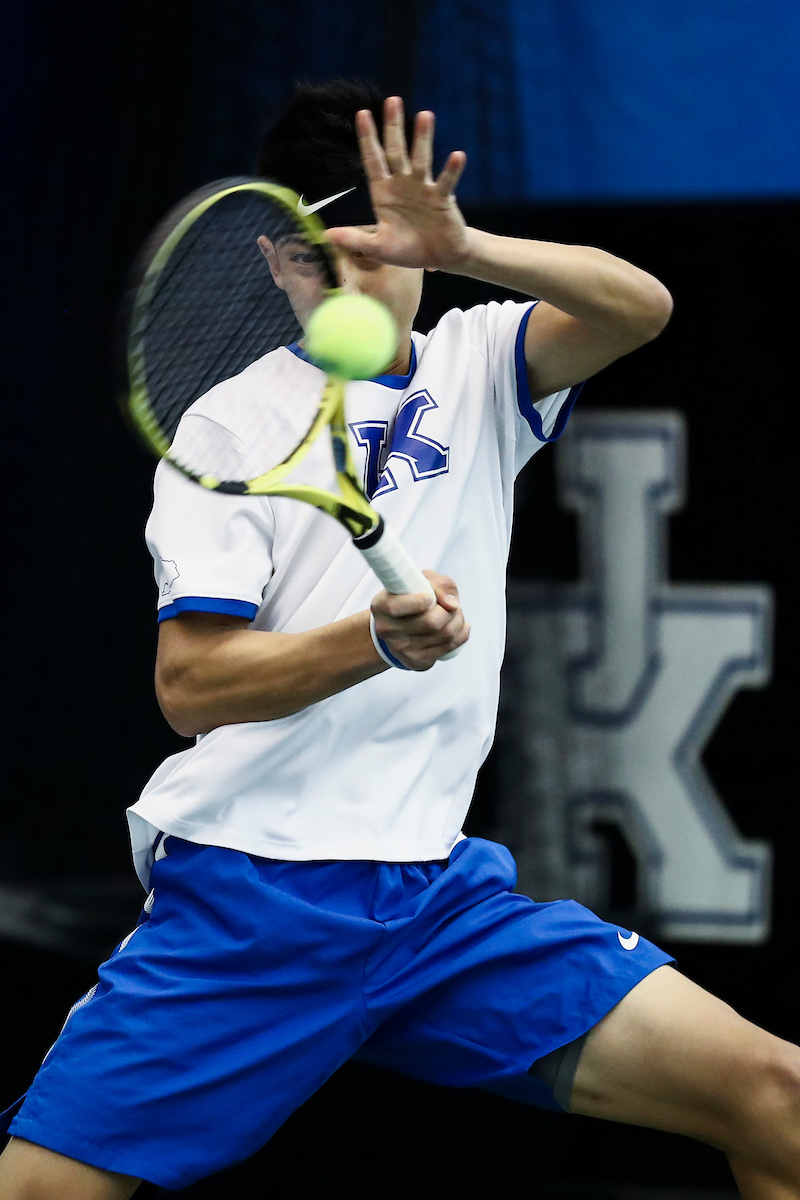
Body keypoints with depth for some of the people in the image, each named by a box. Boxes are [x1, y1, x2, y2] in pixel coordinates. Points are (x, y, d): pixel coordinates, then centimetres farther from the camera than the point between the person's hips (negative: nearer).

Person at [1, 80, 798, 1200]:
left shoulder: (476, 369, 11)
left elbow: (637, 307, -9)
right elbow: (190, 683, -7)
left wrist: (462, 247, -26)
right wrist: (379, 639, -24)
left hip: (442, 896, 2)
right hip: (246, 897, -2)